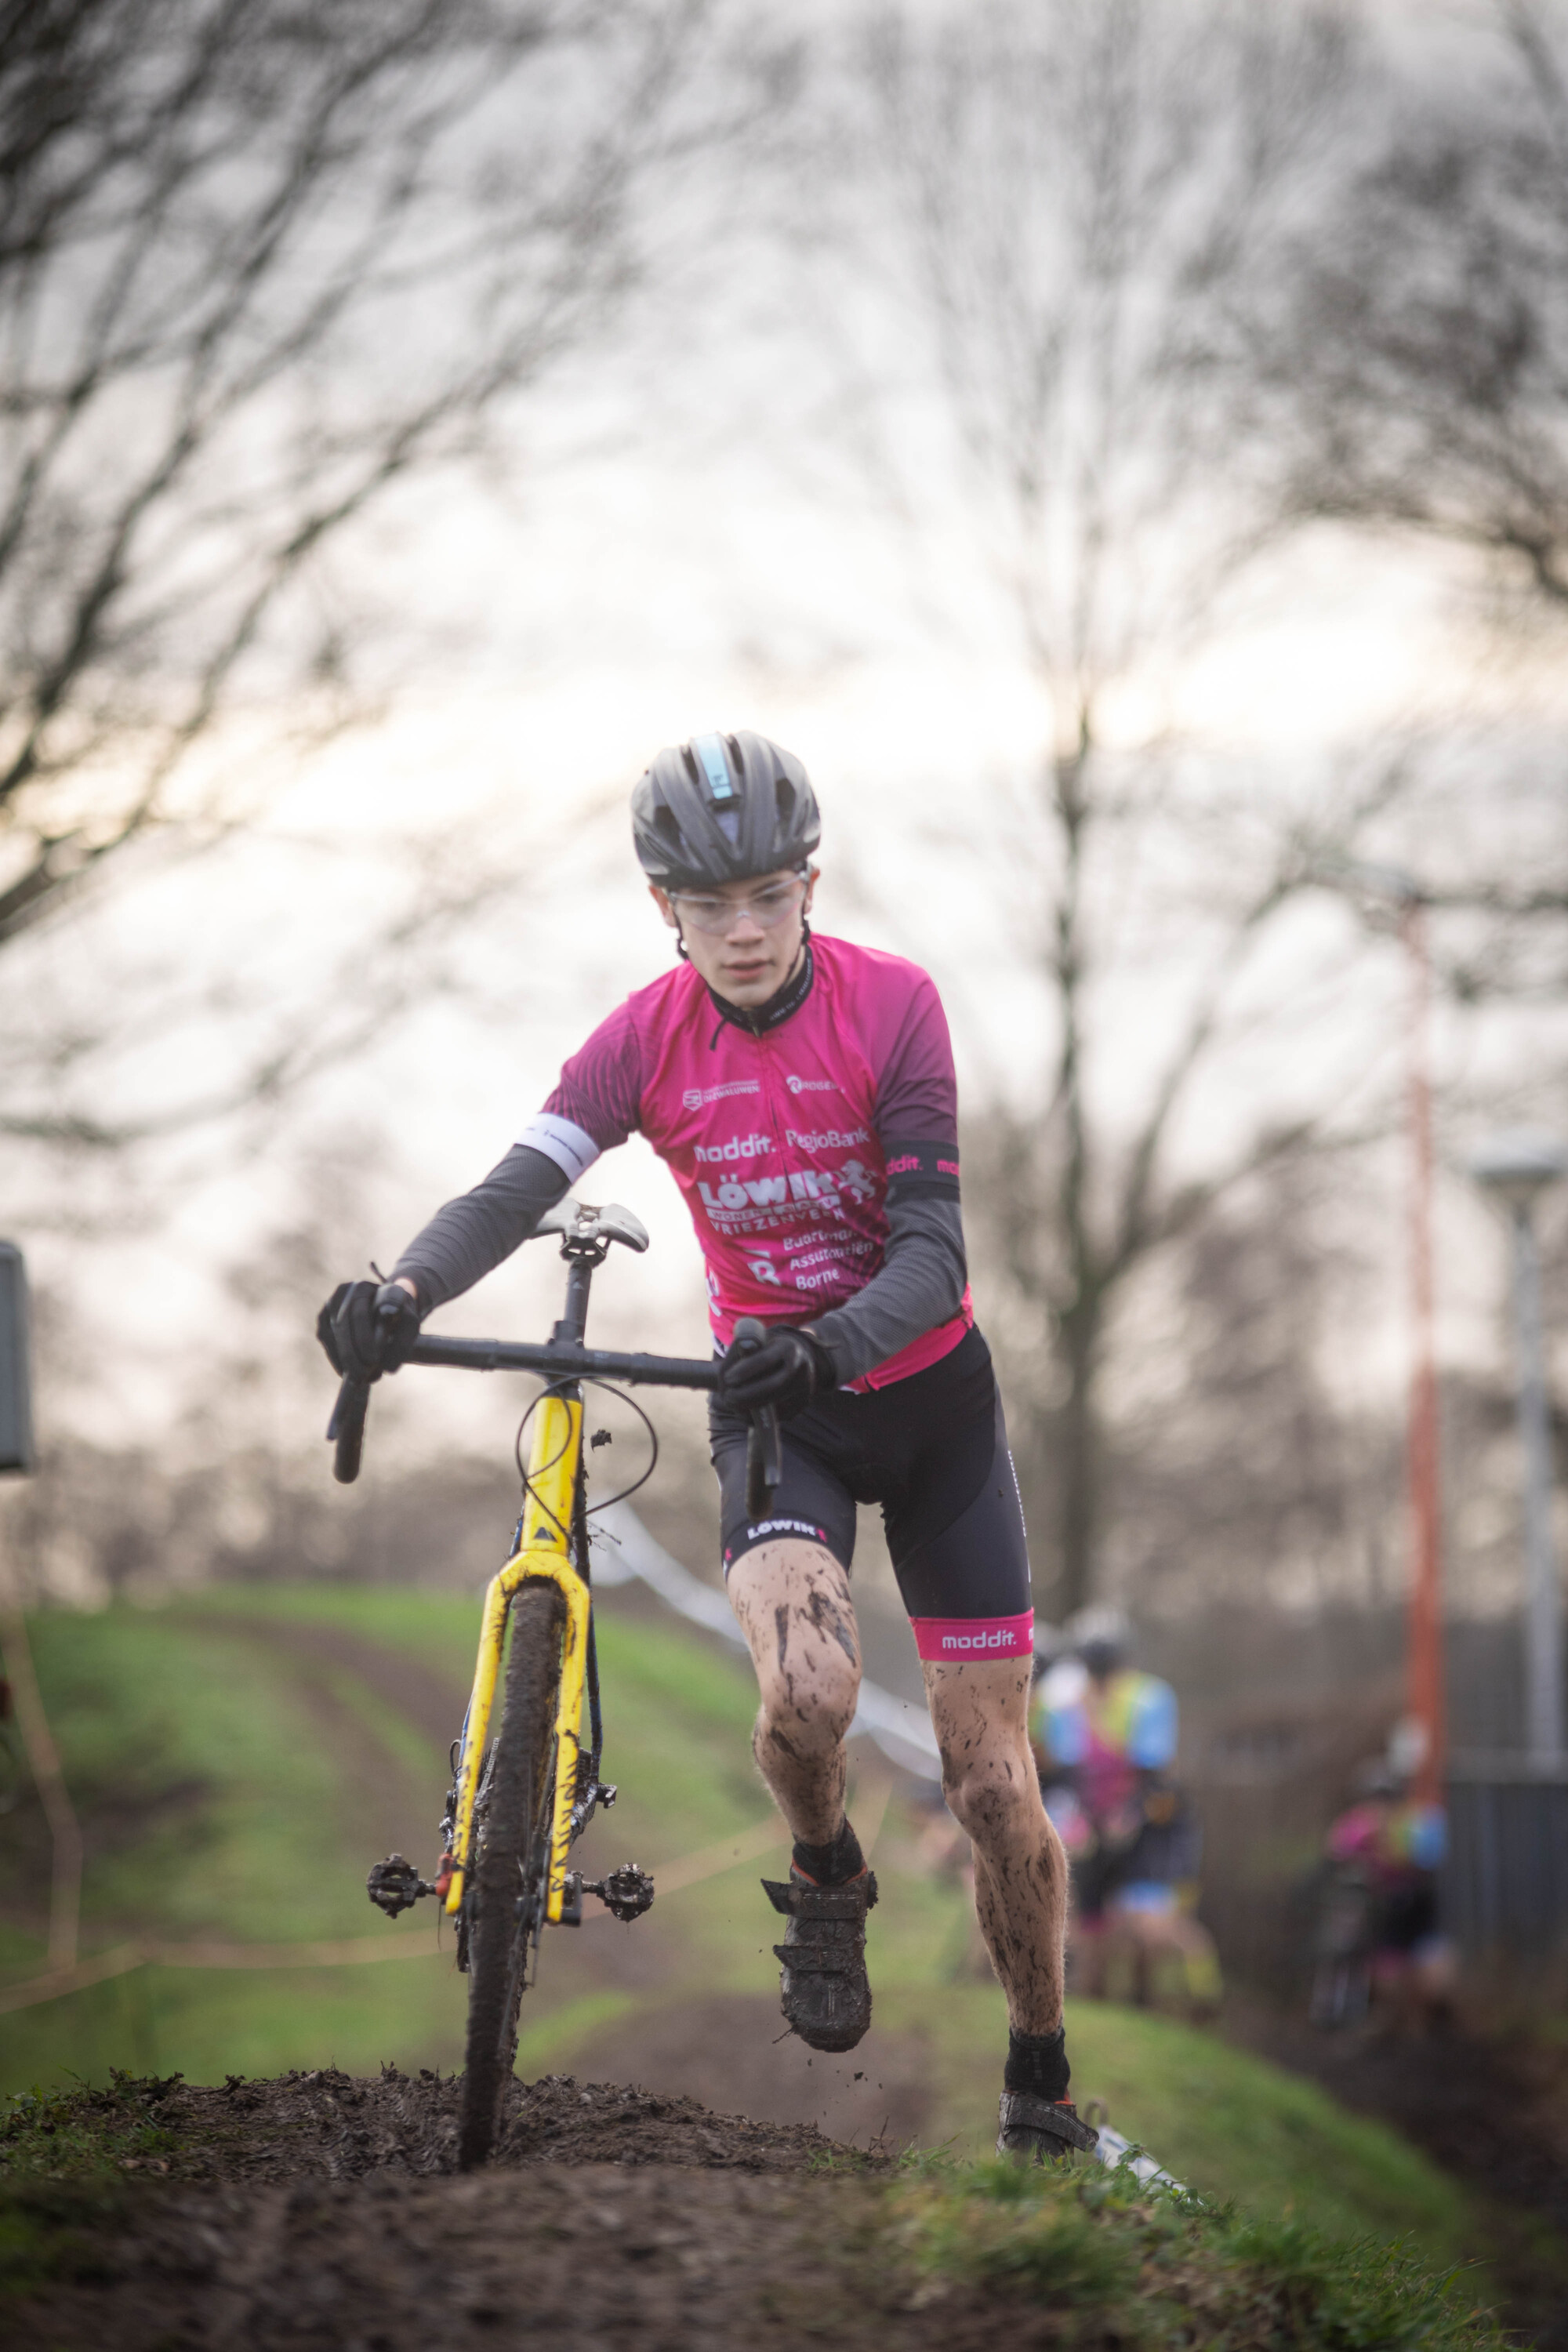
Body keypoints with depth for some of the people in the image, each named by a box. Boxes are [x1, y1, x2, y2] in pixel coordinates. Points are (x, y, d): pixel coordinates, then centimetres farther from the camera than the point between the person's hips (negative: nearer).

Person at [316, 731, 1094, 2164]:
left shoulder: (891, 1005, -16)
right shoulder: (649, 1039, -10)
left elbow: (935, 1248, -23)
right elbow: (520, 1184, -23)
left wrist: (832, 1344, -44)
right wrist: (403, 1292, -44)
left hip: (929, 1398, 0)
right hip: (772, 1405, 0)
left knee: (993, 1784, 0)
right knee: (807, 1689, -30)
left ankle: (1043, 2085, 20)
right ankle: (826, 1880, 4)